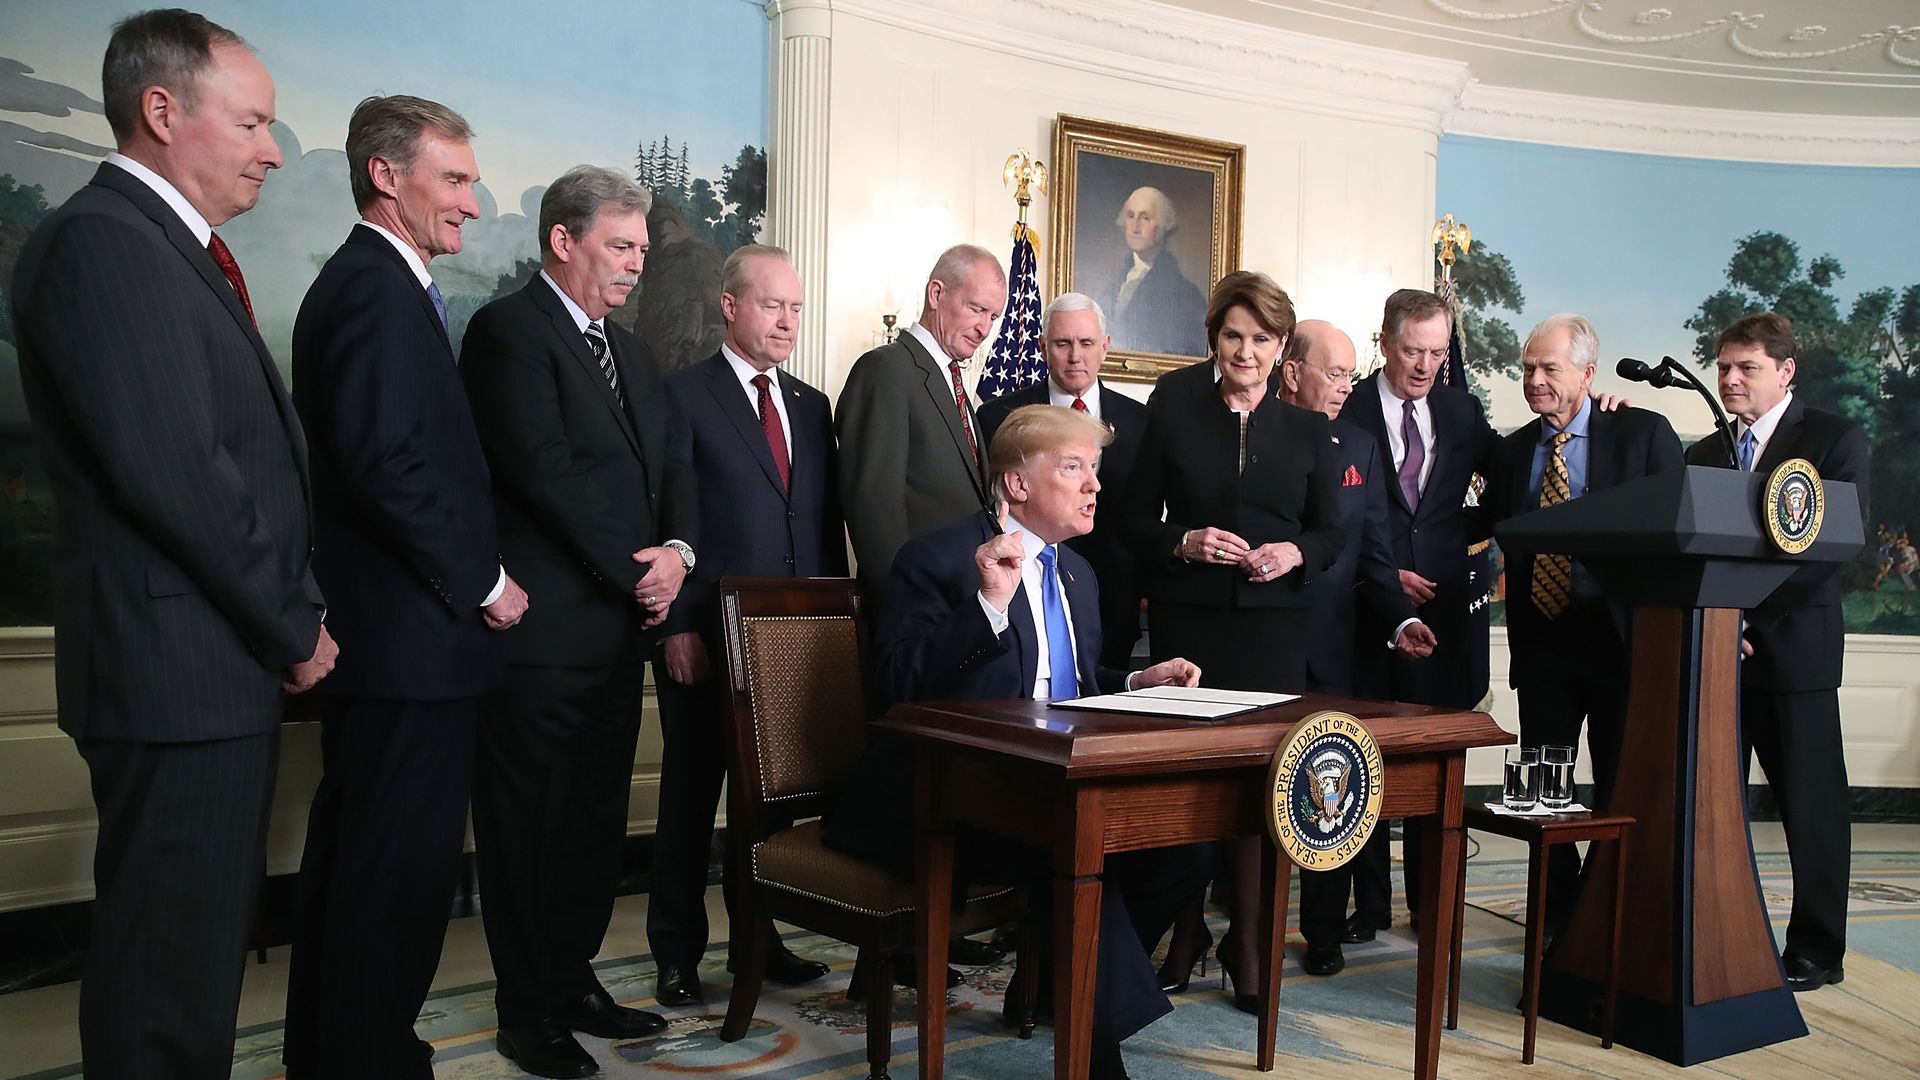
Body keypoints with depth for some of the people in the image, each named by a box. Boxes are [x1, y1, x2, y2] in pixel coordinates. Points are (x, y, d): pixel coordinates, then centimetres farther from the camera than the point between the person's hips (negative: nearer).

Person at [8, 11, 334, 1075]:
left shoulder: (173, 247, 16)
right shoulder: (101, 239, -14)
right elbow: (175, 474, -21)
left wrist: (289, 620, 8)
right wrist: (293, 630, -11)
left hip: (224, 664, 10)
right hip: (179, 667, -10)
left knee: (199, 945, 18)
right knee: (169, 963, 2)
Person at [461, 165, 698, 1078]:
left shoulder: (628, 352, 19)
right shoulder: (508, 329, -8)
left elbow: (671, 465, 15)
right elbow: (545, 469, -17)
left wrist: (676, 549, -5)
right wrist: (640, 570, -13)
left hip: (618, 625, 8)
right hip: (542, 626, -8)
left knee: (598, 818, 14)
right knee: (528, 823, 4)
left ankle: (573, 980, 28)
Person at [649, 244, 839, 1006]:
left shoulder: (811, 406, 14)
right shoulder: (683, 395, -3)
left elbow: (827, 521, 15)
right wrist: (676, 624, -14)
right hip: (705, 635, -5)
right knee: (691, 797, 6)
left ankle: (759, 938, 27)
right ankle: (677, 956, 18)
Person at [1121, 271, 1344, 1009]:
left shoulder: (1307, 431, 11)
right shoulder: (1172, 417, 7)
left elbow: (1331, 532, 11)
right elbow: (1135, 520, 6)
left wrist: (1294, 553, -10)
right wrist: (1185, 541, -13)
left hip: (1275, 624, 1)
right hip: (1188, 621, -1)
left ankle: (1245, 940, 12)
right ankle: (1183, 931, 13)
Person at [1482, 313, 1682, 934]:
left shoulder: (1644, 433, -2)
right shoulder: (1511, 452, 10)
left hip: (1621, 636, -4)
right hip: (1541, 641, 4)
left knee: (1620, 789, 6)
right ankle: (1558, 916, 25)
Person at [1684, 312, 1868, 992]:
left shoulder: (1835, 439, 1)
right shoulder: (1704, 454, 16)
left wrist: (1746, 609, -16)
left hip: (1793, 647, -4)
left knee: (1810, 803, 4)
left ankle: (1817, 952, 14)